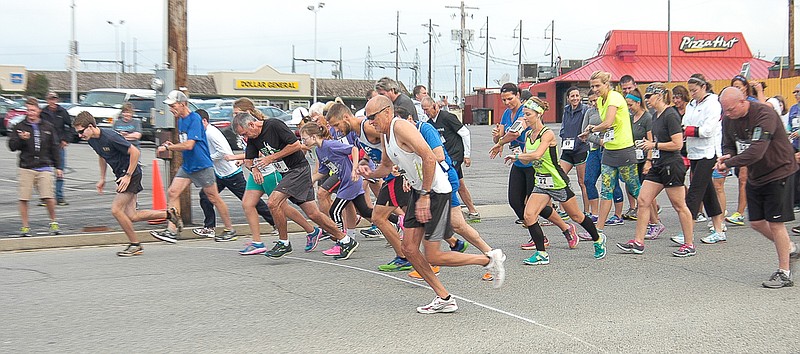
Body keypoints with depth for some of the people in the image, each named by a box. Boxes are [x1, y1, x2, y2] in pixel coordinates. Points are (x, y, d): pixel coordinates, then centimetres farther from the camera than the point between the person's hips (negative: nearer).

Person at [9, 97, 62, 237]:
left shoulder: (48, 127, 9)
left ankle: (53, 223, 11)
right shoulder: (20, 127, 5)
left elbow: (55, 148, 14)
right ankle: (25, 226, 10)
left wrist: (58, 167, 12)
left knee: (48, 197, -9)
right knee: (23, 198, -2)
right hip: (26, 168, 0)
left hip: (44, 168, 0)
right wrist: (21, 139, -16)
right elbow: (12, 146, 4)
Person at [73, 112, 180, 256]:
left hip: (131, 173, -9)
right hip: (121, 174, 9)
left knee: (116, 210, -12)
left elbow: (135, 152, -22)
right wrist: (102, 178, 19)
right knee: (131, 216, 3)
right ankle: (168, 213, 19)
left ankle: (135, 245, 2)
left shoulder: (110, 137, -24)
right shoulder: (92, 140, 2)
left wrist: (128, 176, -20)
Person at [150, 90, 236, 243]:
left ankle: (230, 229, 16)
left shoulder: (194, 119, -17)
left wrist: (167, 147, -17)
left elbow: (189, 145, -25)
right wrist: (172, 146, 2)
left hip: (202, 166, -8)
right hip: (187, 166, 8)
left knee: (214, 198, 2)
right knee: (172, 192, -5)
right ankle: (172, 230, -6)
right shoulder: (181, 120, 11)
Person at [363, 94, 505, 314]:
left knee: (433, 257, -7)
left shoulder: (401, 127, -19)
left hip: (435, 191, -10)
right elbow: (386, 166, 27)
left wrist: (425, 196, -25)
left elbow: (429, 158, -27)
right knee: (409, 248, 5)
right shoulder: (386, 136, 11)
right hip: (419, 191, 10)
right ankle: (444, 299, 13)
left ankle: (489, 260, 8)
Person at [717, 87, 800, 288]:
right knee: (756, 222, 9)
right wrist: (726, 156, -17)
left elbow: (756, 152, -34)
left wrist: (728, 163, -30)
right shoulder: (730, 120, -2)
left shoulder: (765, 114, -26)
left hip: (778, 173, -8)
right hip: (755, 177, 8)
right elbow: (728, 145, 6)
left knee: (775, 223, -5)